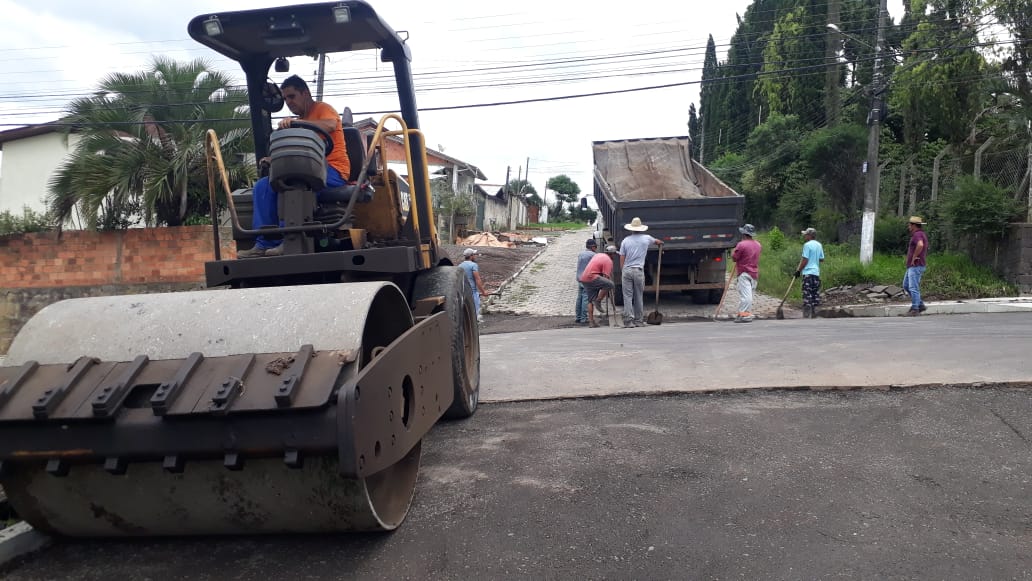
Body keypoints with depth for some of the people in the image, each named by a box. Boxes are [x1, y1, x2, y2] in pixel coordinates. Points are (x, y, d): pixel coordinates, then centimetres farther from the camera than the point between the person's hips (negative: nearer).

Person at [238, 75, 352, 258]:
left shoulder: (322, 108, 4)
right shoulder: (300, 122, 26)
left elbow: (331, 125, -21)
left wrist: (296, 122, -28)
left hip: (333, 170, -8)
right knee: (263, 186, -7)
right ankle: (264, 243, -16)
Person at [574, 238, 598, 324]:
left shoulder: (580, 254, 13)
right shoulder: (592, 255, -10)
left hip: (579, 279, 8)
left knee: (579, 298, 12)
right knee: (586, 299, -6)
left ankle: (578, 318, 17)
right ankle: (583, 319, -7)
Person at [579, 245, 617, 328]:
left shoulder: (598, 255, 23)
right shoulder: (608, 261, -4)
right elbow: (606, 276, -9)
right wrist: (606, 291, -1)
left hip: (584, 278, 10)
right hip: (592, 277, -10)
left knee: (591, 300, 14)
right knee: (611, 284, -19)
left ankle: (591, 321, 12)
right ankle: (598, 301, -12)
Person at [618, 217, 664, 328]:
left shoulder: (626, 240, 4)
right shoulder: (646, 238, 5)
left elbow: (622, 259, 3)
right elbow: (657, 241, 29)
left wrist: (621, 273, 11)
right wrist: (660, 243, 53)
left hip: (626, 270, 0)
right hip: (638, 270, 0)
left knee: (627, 297, 0)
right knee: (639, 297, 8)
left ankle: (628, 321, -5)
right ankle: (639, 321, 12)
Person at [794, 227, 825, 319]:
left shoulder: (807, 245, -10)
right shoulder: (819, 245, 12)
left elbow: (805, 260, -13)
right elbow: (822, 259, 17)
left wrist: (798, 270, -6)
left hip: (808, 272, -7)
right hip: (816, 272, 7)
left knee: (807, 295, -7)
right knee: (815, 295, 11)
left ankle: (806, 316, -8)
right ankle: (814, 315, 15)